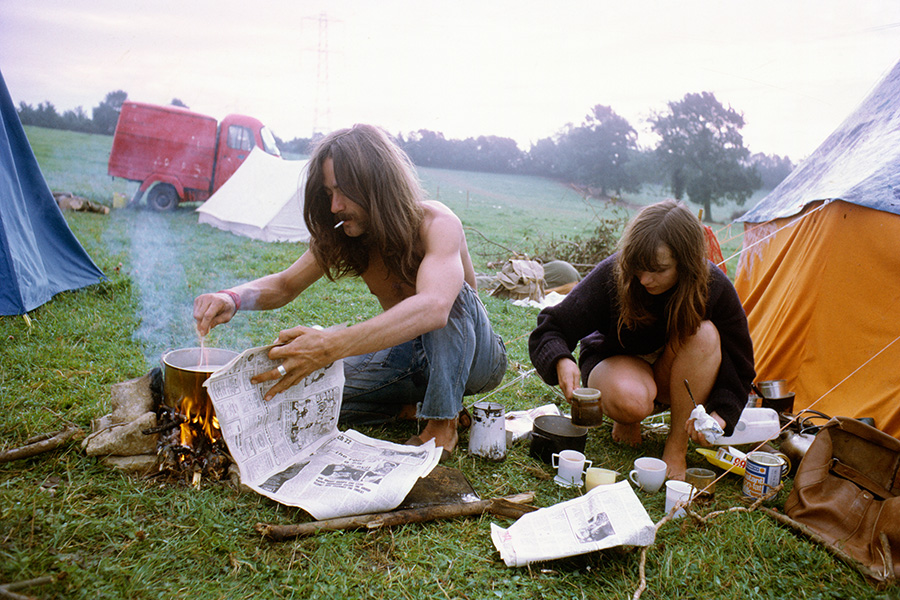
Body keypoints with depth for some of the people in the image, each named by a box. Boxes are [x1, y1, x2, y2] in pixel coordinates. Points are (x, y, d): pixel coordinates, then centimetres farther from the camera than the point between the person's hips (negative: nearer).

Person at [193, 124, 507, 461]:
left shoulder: (436, 224, -29)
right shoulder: (344, 237, -8)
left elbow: (433, 307, -48)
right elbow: (284, 285, 2)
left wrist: (331, 345, -59)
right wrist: (232, 298, -22)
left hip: (475, 357, -4)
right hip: (411, 355, 5)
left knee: (452, 292, -37)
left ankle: (442, 420, -22)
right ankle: (415, 407, -1)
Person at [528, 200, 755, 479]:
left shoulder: (714, 287, -22)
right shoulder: (611, 275, -28)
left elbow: (739, 364, -10)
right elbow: (549, 330, -24)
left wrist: (720, 414, -29)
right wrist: (561, 361, -48)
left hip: (676, 379, 2)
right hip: (616, 361, -2)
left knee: (704, 334, -31)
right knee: (630, 401, -38)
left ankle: (676, 447, -19)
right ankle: (627, 420, 3)